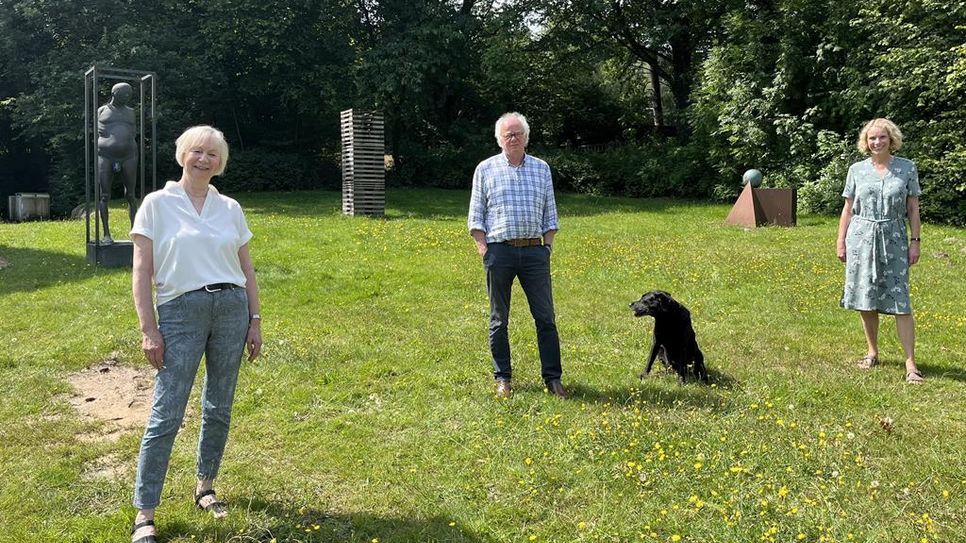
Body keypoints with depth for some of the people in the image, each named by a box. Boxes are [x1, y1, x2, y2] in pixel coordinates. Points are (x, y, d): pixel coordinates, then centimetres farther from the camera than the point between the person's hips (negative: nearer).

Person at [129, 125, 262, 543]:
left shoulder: (230, 208, 10)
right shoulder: (157, 204, 1)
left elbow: (246, 271, 14)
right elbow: (141, 273, -2)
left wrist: (255, 321, 9)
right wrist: (149, 329, -8)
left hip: (231, 309, 4)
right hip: (180, 312, -3)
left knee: (219, 409, 11)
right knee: (166, 415, -5)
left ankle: (205, 486, 30)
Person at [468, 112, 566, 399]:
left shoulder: (541, 168, 12)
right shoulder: (486, 169, 6)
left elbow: (550, 213, 14)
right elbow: (476, 215, 5)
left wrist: (548, 246, 5)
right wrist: (483, 248, -4)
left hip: (534, 250, 1)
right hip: (499, 251, -1)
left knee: (545, 316, 0)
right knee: (499, 319, 6)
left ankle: (553, 378, 8)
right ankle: (503, 378, 16)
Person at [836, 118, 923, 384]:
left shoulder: (907, 168, 3)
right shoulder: (857, 170, 5)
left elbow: (913, 208, 5)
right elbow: (848, 208, 9)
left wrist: (915, 241, 0)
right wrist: (841, 240, 5)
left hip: (893, 240, -1)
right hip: (861, 239, 2)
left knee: (900, 302, -6)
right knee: (866, 300, 6)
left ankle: (911, 364, -3)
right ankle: (873, 353, 22)